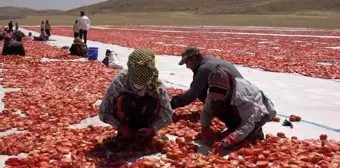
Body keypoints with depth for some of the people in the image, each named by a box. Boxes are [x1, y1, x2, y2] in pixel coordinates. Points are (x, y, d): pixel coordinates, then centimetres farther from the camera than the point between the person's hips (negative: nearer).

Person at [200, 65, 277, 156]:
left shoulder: (241, 94, -40)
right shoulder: (214, 91, -21)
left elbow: (249, 123, -43)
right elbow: (206, 111, -15)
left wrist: (227, 141, -53)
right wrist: (205, 130, -33)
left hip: (260, 112, -5)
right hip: (238, 110, 6)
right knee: (216, 107, -23)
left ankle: (255, 131, -8)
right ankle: (236, 128, 0)